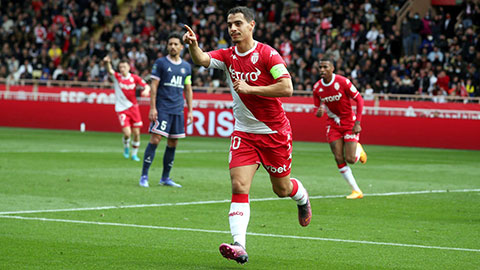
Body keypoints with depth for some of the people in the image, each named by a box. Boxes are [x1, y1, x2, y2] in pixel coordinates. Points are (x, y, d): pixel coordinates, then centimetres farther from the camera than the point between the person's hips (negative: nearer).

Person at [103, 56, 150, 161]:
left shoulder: (134, 78, 0)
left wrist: (146, 90, -25)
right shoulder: (116, 77, -4)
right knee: (127, 133, -16)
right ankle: (126, 147, 16)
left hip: (133, 107, 2)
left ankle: (134, 154, 21)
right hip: (121, 109, -2)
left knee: (136, 133, 1)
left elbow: (146, 86, 0)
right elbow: (110, 71, -24)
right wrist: (107, 63, -46)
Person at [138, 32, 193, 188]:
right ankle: (144, 176, -8)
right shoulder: (160, 63, -1)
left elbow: (188, 89, 18)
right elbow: (154, 86, -4)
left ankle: (165, 178, 16)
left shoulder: (186, 67, 13)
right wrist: (152, 108, -11)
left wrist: (190, 110, 12)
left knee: (173, 143, 6)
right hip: (162, 109, -5)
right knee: (155, 140, -12)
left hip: (178, 110, 5)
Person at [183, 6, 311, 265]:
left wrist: (250, 88, -26)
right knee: (239, 186, -14)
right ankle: (239, 246, -21)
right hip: (244, 132, 3)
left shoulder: (267, 54, -14)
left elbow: (287, 88, -22)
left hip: (274, 132, -3)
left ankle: (302, 198, 48)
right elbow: (201, 59, -19)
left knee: (281, 188, 11)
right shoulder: (227, 55, 0)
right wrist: (193, 45, -41)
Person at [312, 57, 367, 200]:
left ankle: (358, 149, 26)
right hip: (333, 125, 4)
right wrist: (319, 112, -22)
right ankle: (356, 191, 2)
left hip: (349, 122, -4)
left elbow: (359, 100, -10)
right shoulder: (317, 87, -4)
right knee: (339, 159, -7)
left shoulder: (343, 82, -17)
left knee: (350, 159, -11)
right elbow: (318, 110, 5)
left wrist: (357, 123, -16)